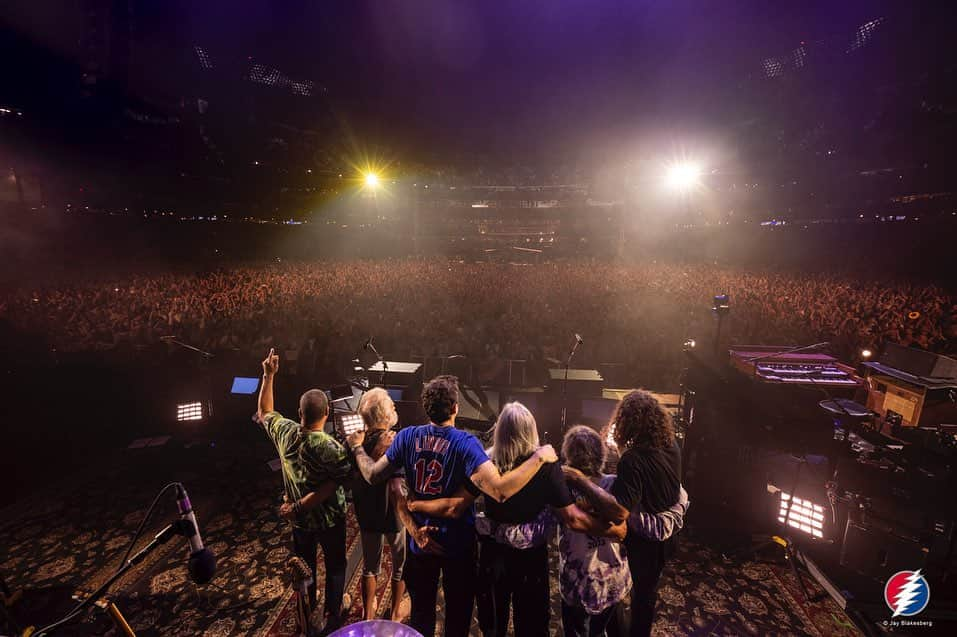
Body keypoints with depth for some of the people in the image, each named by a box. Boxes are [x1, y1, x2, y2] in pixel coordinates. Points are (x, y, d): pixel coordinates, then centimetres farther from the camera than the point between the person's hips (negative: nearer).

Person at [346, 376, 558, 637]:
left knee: (421, 613, 27)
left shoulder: (407, 437, -16)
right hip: (458, 544, -3)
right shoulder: (465, 443, -28)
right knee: (458, 615, 24)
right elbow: (500, 491, -37)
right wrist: (539, 457, -28)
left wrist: (357, 447, 11)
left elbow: (373, 475, -6)